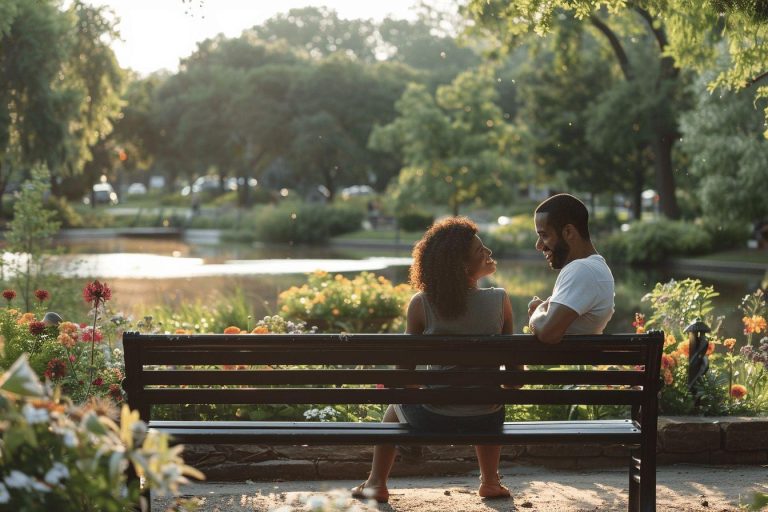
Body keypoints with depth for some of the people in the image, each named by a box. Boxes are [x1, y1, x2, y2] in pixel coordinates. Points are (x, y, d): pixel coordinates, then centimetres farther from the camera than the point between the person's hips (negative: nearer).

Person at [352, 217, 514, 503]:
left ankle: (376, 483, 39)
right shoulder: (500, 301, -9)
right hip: (486, 420, 1)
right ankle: (490, 481, 43)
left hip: (433, 420, -1)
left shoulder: (421, 304, -11)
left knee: (397, 401, 35)